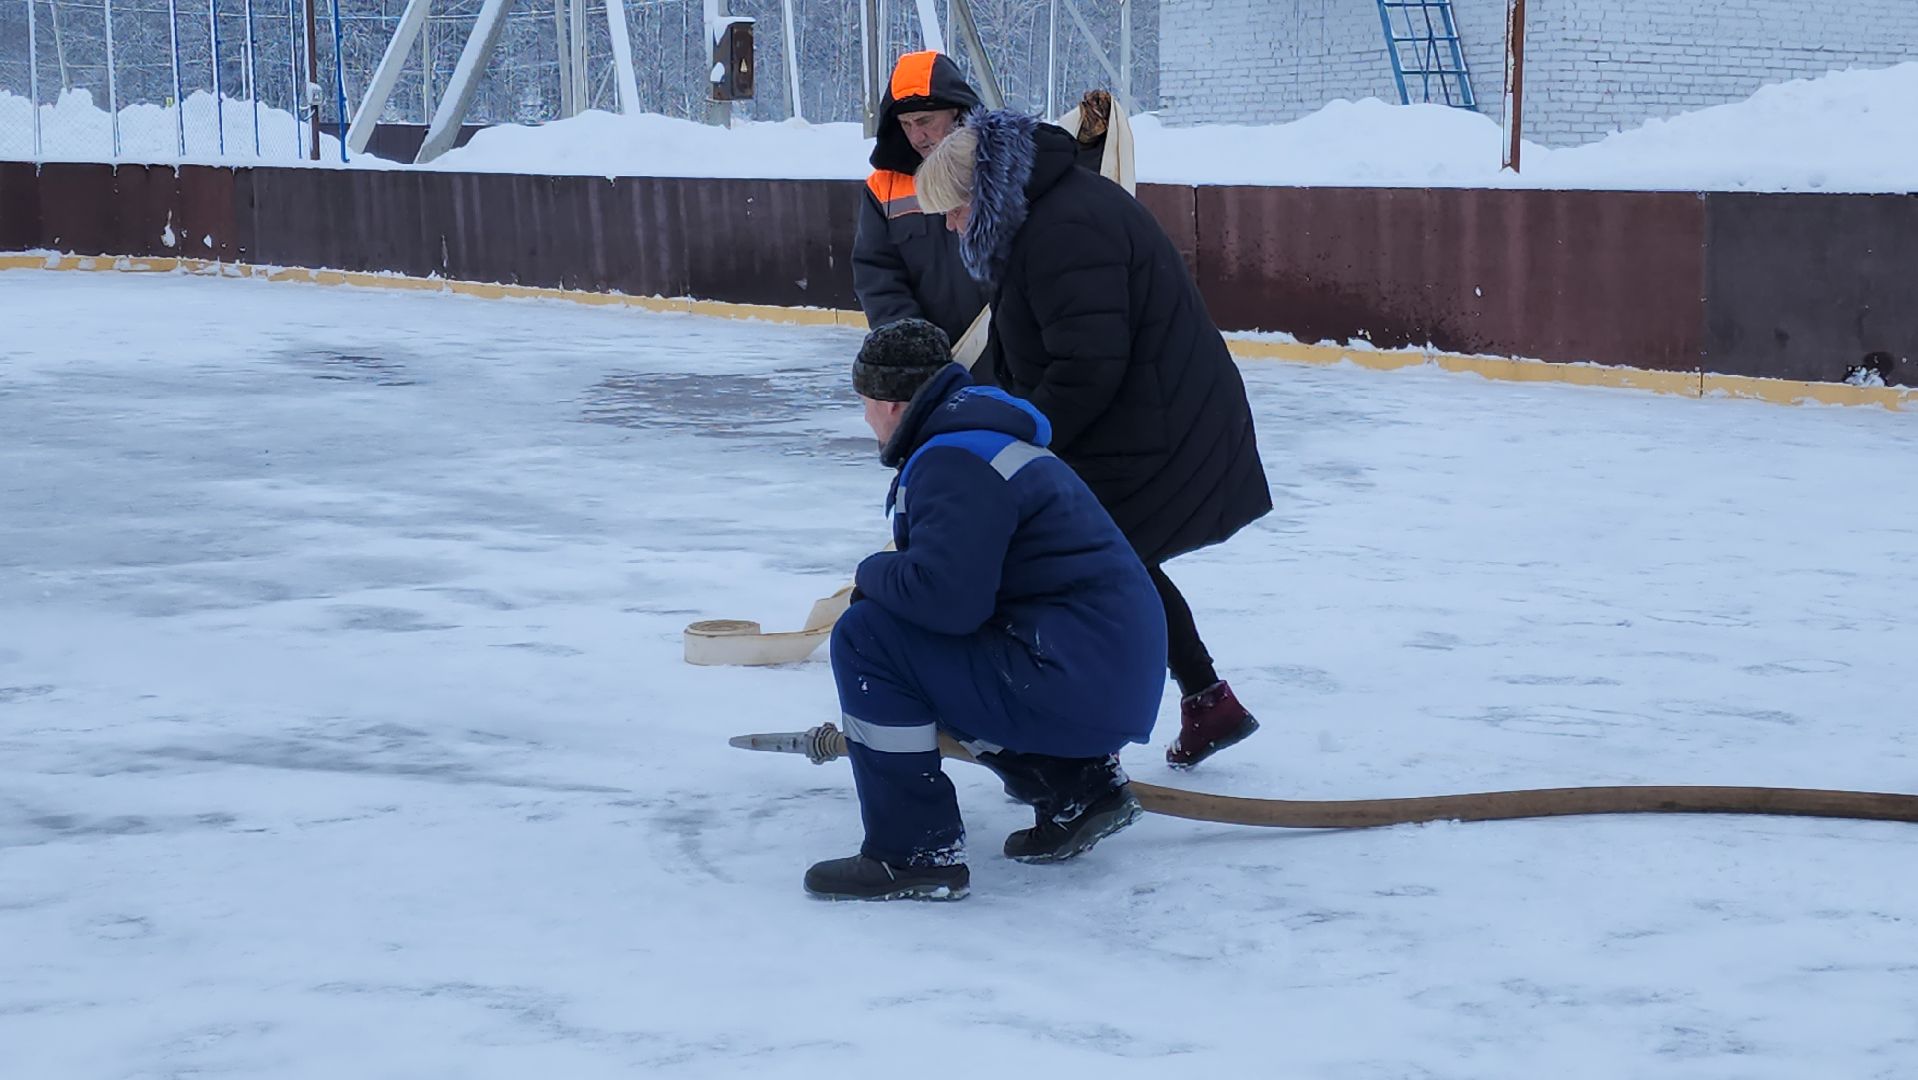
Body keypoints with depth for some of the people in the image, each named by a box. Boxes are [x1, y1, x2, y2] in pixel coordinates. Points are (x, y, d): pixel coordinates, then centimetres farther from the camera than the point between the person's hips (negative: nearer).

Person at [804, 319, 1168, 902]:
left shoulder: (954, 464, -15)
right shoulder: (977, 436, 19)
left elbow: (945, 597, -27)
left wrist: (873, 574, -7)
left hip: (1077, 688, -11)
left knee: (866, 639, -12)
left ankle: (914, 854, -9)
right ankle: (1076, 783, 21)